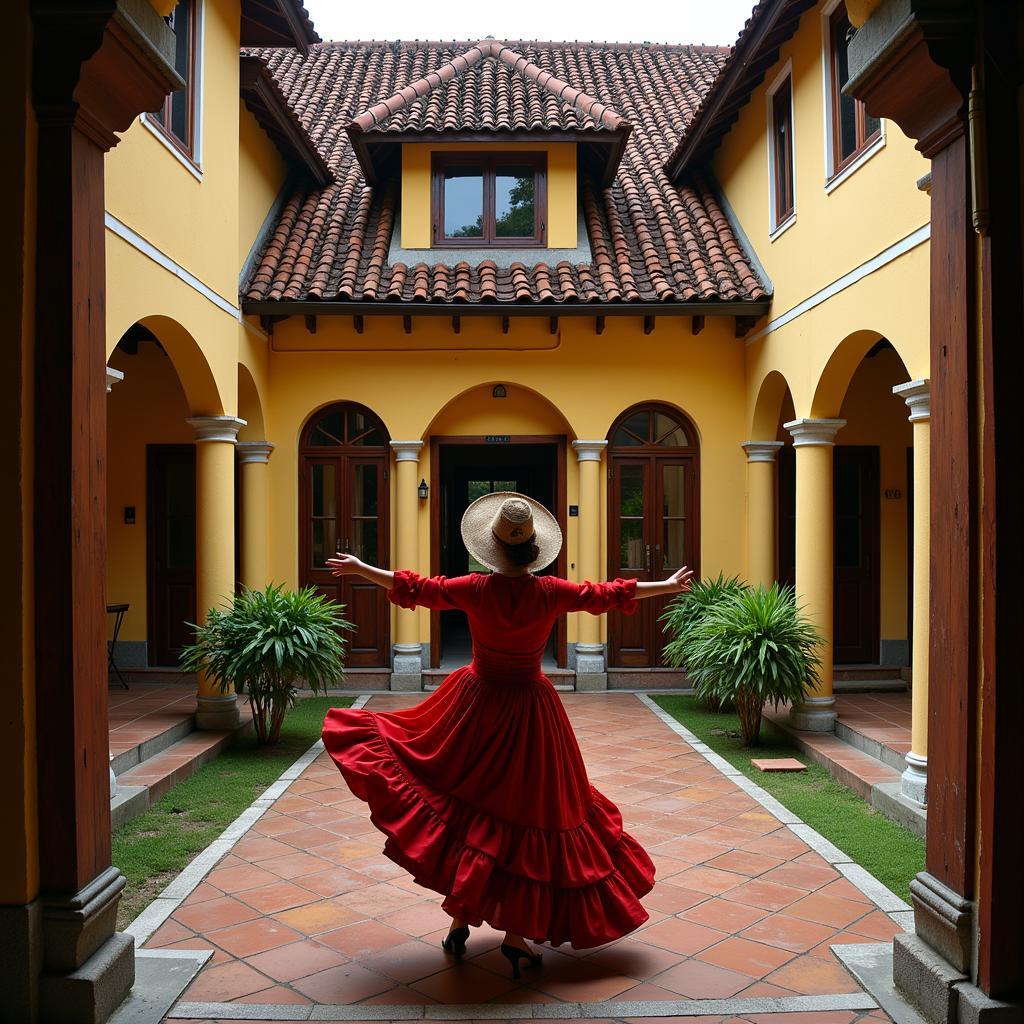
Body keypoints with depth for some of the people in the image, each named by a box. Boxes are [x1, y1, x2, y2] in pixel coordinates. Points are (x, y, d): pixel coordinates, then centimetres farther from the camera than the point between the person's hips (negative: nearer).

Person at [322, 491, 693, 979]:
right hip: (531, 712, 0)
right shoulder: (550, 593, -12)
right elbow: (608, 594, 0)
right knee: (529, 811, 9)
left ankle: (460, 921, 17)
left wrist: (359, 568, 13)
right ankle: (515, 934, 15)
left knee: (467, 810, 15)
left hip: (478, 705, 0)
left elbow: (414, 588, -2)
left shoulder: (476, 590, -13)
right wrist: (667, 586, 15)